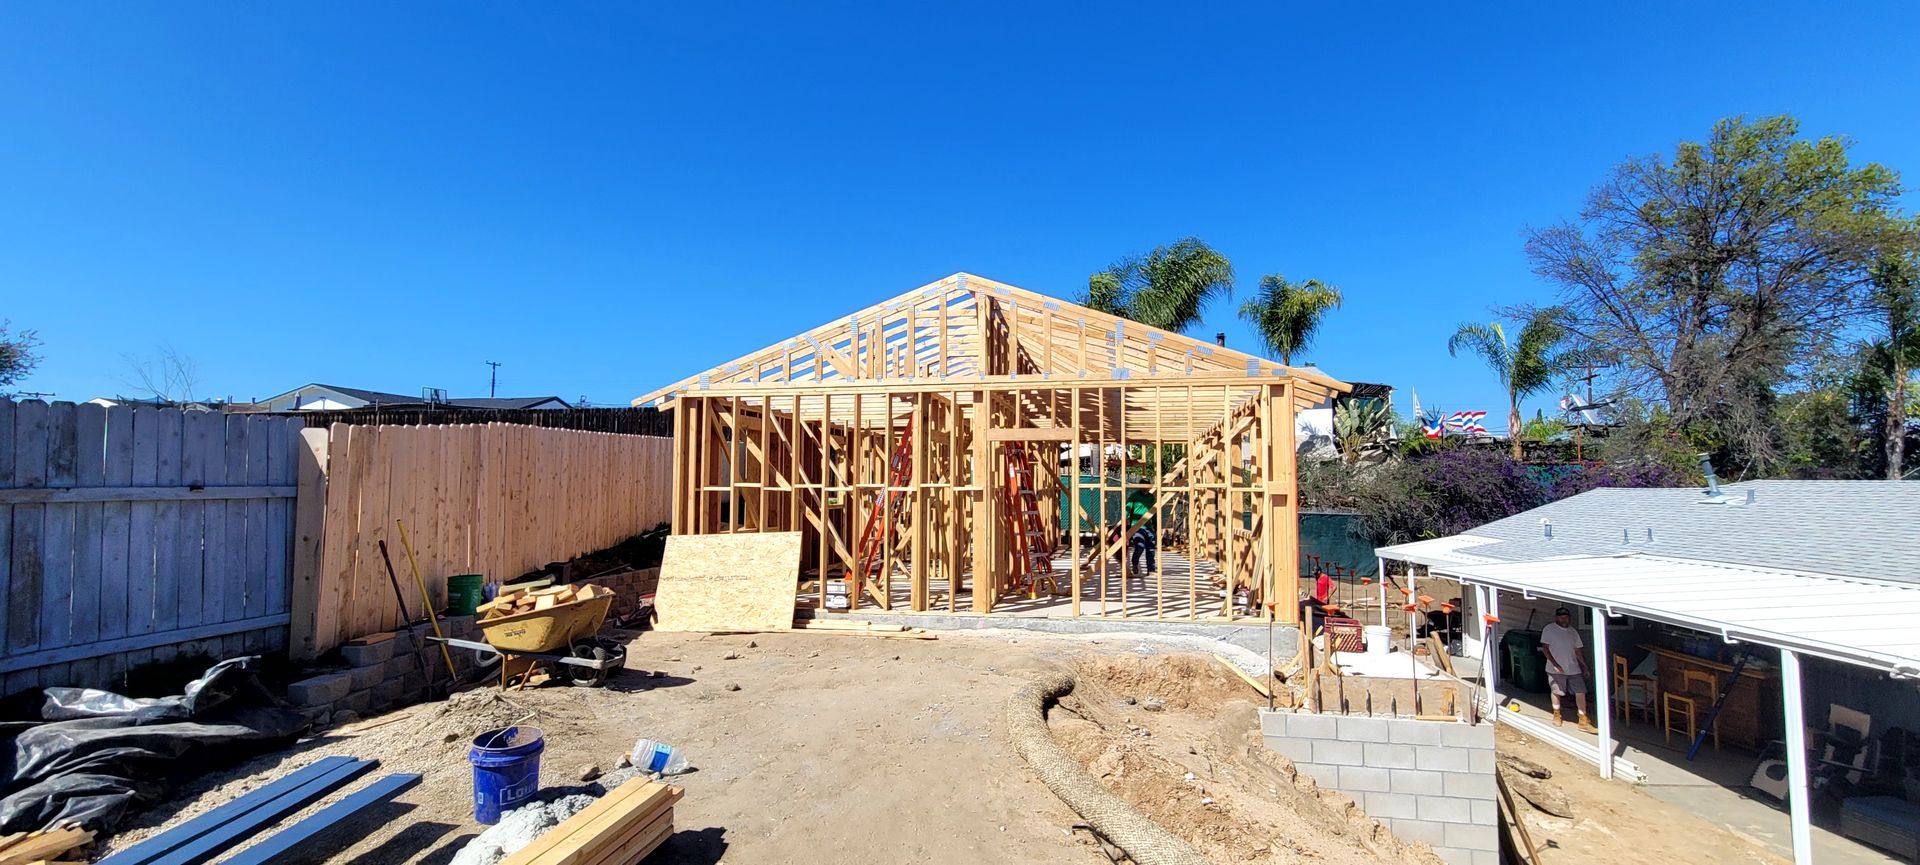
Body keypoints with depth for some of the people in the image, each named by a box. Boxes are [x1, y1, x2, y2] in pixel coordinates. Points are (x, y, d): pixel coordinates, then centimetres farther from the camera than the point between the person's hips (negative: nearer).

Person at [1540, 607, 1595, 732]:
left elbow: (1578, 650, 16)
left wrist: (1584, 665, 14)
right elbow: (1545, 647, -11)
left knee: (1581, 692, -1)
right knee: (1556, 692, 8)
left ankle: (1583, 721, 5)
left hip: (1574, 669, 4)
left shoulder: (1573, 631, 9)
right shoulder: (1549, 629, -8)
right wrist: (1555, 664, -16)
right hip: (1556, 669, -4)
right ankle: (1556, 715, 28)